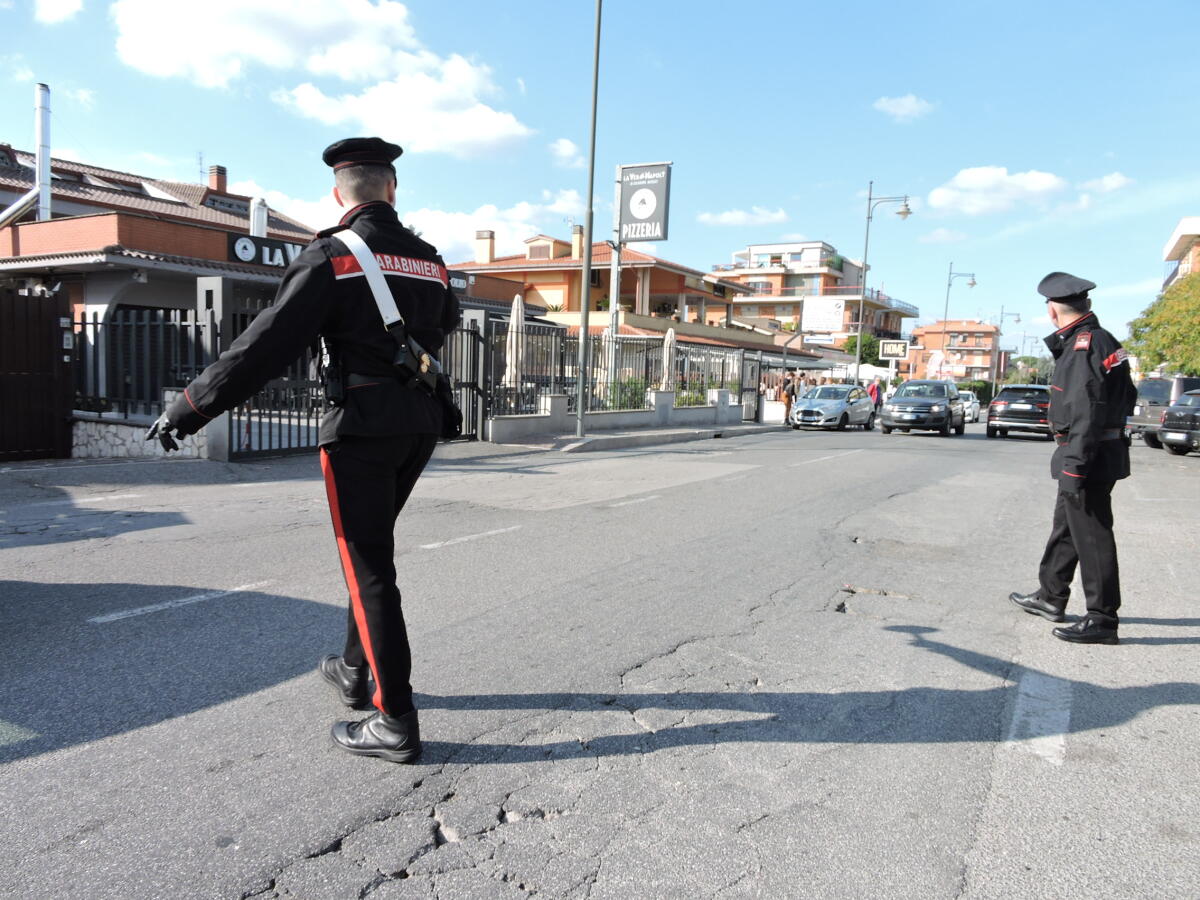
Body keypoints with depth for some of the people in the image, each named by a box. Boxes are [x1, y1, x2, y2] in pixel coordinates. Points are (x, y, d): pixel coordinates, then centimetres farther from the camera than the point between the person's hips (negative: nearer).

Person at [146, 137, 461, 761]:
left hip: (362, 427, -6)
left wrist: (188, 409, -7)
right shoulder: (429, 260, 11)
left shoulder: (331, 256, -8)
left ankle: (395, 723, 2)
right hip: (421, 424, 7)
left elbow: (266, 345, -14)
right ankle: (355, 673, 34)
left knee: (369, 568, -2)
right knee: (372, 549, 21)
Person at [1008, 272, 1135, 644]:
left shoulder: (1085, 346, -19)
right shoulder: (1099, 341, 12)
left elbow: (1086, 413, -24)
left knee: (1091, 536, -2)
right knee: (1065, 527, 19)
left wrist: (1074, 466, -23)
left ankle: (1102, 619, 7)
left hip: (1088, 457, -10)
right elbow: (1126, 396, 20)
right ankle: (1050, 597, 32)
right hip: (1096, 455, 10)